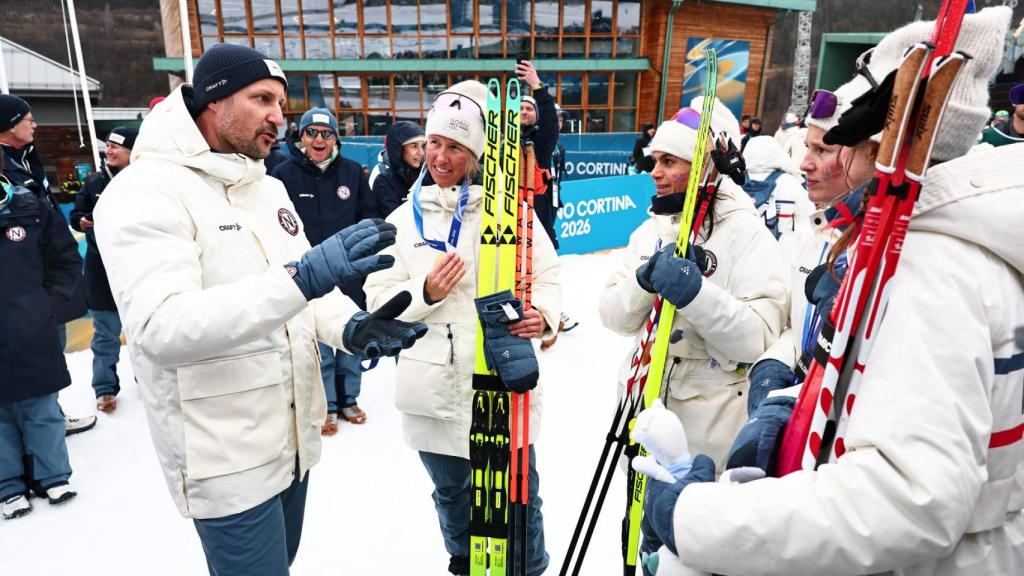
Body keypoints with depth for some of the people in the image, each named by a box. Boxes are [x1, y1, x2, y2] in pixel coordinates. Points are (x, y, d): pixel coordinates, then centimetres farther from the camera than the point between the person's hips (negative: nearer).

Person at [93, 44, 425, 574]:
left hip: (294, 438, 8)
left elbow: (310, 289, 8)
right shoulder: (145, 191, -16)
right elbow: (161, 328, -29)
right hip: (227, 460, -8)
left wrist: (353, 327, -14)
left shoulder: (270, 189, 9)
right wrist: (300, 279, -39)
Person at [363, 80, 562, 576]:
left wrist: (543, 315, -22)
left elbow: (546, 276, -2)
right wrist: (424, 292, -17)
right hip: (434, 389, 3)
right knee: (451, 495, 24)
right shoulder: (405, 217, 2)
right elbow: (379, 296, 2)